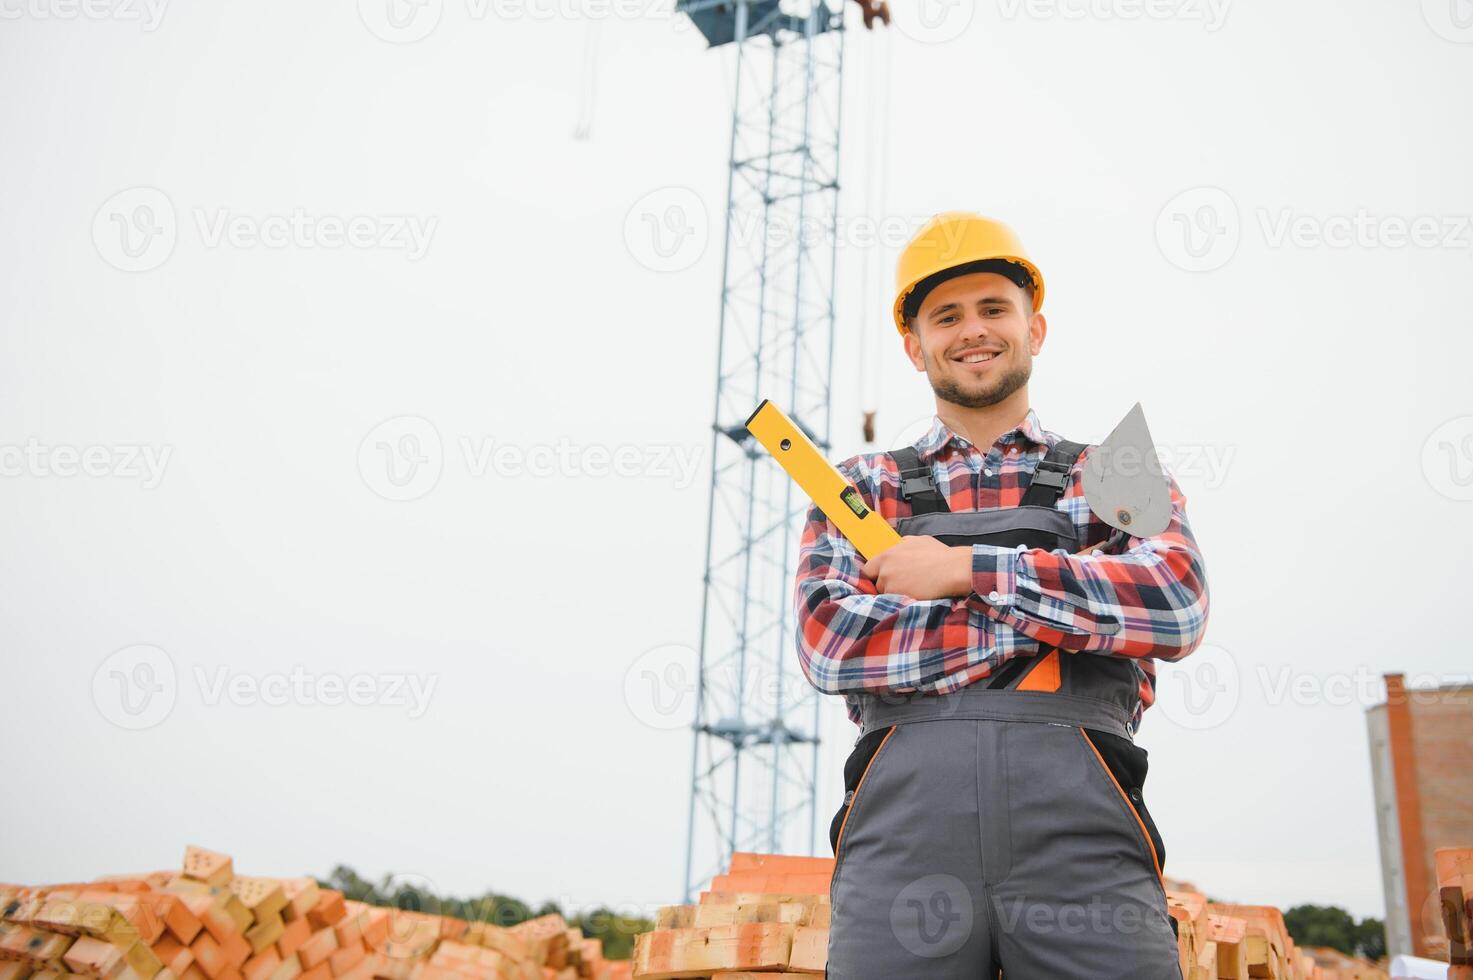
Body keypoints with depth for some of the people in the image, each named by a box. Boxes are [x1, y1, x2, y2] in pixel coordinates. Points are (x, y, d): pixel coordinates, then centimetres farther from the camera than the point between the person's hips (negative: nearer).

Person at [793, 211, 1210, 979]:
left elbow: (1176, 606, -2)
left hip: (1079, 824, 0)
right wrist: (1064, 608, -3)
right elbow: (828, 644, 0)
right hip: (903, 816, 0)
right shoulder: (863, 488, 17)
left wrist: (967, 570, -5)